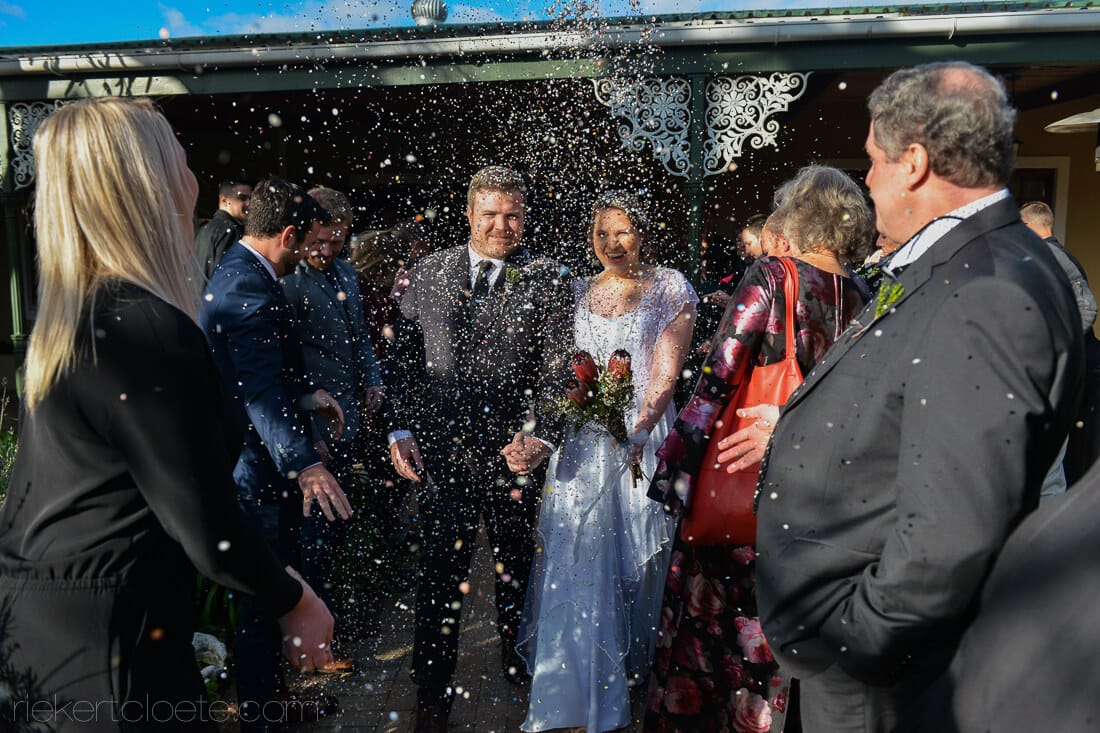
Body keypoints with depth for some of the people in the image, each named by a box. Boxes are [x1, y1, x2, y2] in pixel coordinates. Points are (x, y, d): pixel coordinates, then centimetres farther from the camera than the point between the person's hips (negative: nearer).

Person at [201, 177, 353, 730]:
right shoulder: (249, 287, -22)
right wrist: (304, 463, -47)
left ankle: (273, 686, 41)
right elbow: (260, 392, -36)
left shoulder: (235, 273, 13)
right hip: (260, 464, -11)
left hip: (253, 458, 11)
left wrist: (303, 395, 8)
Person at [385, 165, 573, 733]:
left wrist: (539, 435, -20)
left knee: (515, 567, 18)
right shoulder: (428, 273, 5)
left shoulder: (549, 281, 0)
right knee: (440, 570, 7)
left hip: (514, 451, 0)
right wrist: (401, 429, -1)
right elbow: (405, 358, 7)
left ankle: (518, 660, 44)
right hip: (439, 449, 1)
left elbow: (558, 368, -7)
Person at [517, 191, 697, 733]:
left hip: (641, 440, -3)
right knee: (574, 564, 3)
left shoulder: (668, 289, 0)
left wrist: (637, 430, -23)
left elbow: (666, 370, -8)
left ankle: (634, 679, 27)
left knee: (632, 562, 7)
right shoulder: (576, 293, 11)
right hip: (582, 442, 3)